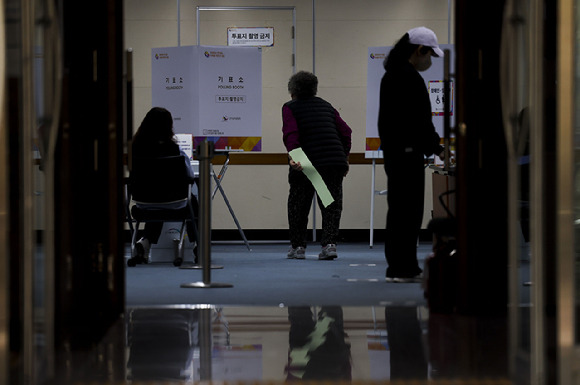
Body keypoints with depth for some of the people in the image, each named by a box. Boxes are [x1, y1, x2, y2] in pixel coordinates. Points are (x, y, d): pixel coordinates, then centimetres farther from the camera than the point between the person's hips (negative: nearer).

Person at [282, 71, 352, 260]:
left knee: (298, 205, 11)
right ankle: (329, 243, -6)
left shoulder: (290, 107, 6)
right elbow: (345, 132, 15)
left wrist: (292, 154, -24)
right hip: (335, 162, 3)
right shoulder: (325, 105, 19)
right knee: (331, 205, 7)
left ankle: (298, 246, 17)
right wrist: (344, 157, 23)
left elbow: (290, 133, -13)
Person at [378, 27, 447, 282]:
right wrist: (437, 148, -7)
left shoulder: (391, 74, 18)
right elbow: (420, 120, -18)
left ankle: (398, 266, 18)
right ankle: (403, 269, -7)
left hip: (392, 152, 11)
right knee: (408, 210, -7)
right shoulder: (409, 77, -15)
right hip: (407, 153, -11)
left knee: (399, 209, 13)